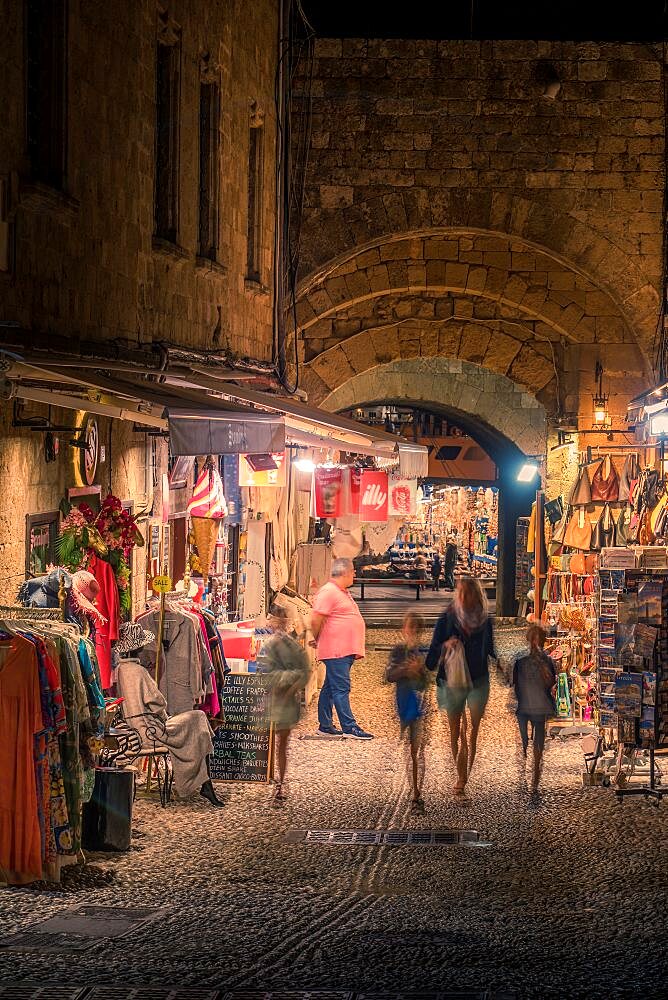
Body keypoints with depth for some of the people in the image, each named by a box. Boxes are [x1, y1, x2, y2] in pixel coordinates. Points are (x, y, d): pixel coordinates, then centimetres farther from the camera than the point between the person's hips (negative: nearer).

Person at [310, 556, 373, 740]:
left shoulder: (342, 592, 19)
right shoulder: (328, 592, -14)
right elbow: (316, 619, -18)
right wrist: (318, 639, -6)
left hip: (346, 650, 10)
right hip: (336, 650, -10)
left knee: (330, 688, 13)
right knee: (341, 688, -10)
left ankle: (325, 725, 17)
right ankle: (349, 727, -12)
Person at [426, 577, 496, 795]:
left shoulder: (484, 620, 2)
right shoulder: (447, 619, -2)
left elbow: (491, 650, 14)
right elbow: (434, 650, 0)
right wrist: (446, 645, -20)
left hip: (478, 681, 0)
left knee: (472, 732, -4)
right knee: (456, 732, 4)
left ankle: (471, 778, 1)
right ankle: (461, 777, 12)